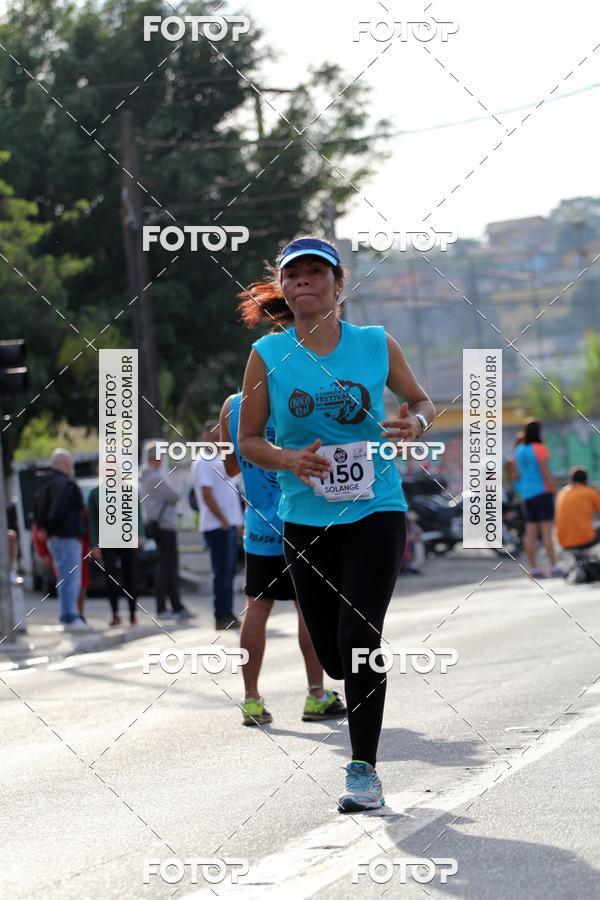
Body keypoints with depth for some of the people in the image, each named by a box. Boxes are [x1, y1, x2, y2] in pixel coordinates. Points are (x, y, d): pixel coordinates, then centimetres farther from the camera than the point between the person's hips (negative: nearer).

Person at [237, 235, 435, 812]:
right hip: (305, 520, 2)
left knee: (358, 638, -15)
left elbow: (421, 401, 14)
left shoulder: (376, 345, -1)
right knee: (333, 654, 3)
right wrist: (288, 459, -16)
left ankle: (364, 770, -5)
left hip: (375, 510, -2)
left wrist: (415, 423, -10)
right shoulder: (268, 355, -2)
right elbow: (249, 441, 4)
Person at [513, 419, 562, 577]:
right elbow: (545, 473, -15)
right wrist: (554, 489, -7)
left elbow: (516, 474, 12)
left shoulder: (518, 450, 7)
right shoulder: (540, 449, -12)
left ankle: (534, 569, 6)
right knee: (547, 531, -7)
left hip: (526, 494, 6)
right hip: (542, 492, -6)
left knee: (530, 532, 5)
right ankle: (553, 567, -10)